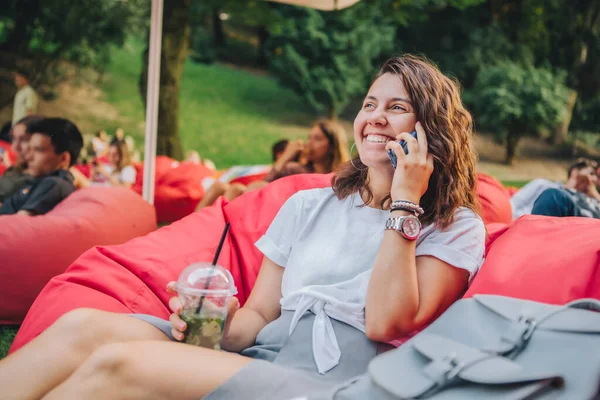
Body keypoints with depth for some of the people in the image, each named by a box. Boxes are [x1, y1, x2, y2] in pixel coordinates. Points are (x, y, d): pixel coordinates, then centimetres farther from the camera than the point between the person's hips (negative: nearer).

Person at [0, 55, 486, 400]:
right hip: (255, 356, 5)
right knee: (85, 326, -20)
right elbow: (259, 315, 15)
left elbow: (385, 325, -9)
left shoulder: (456, 228, 5)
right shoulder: (306, 206, 19)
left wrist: (404, 205, -8)